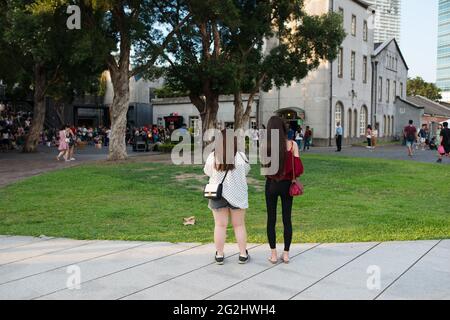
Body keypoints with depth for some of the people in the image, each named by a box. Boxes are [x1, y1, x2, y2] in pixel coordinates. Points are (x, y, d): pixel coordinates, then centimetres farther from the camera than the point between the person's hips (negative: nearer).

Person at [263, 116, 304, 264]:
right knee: (287, 219, 10)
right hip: (287, 184, 1)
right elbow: (298, 169, -7)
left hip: (271, 184, 0)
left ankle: (273, 254, 13)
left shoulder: (266, 146, -10)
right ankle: (286, 254, 16)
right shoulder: (292, 145, -9)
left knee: (271, 219, 9)